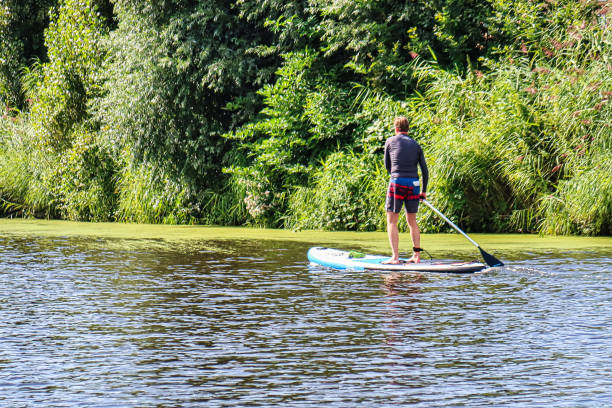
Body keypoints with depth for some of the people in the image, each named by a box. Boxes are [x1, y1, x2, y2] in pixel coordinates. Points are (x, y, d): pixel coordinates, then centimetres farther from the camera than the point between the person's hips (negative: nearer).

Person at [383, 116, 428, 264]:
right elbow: (425, 170, 10)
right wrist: (424, 190, 17)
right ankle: (416, 255, 15)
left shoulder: (390, 141, 5)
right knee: (412, 221, 16)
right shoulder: (416, 145, 13)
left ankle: (395, 257, -9)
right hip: (414, 184, 4)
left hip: (397, 183, -4)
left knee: (392, 221, 0)